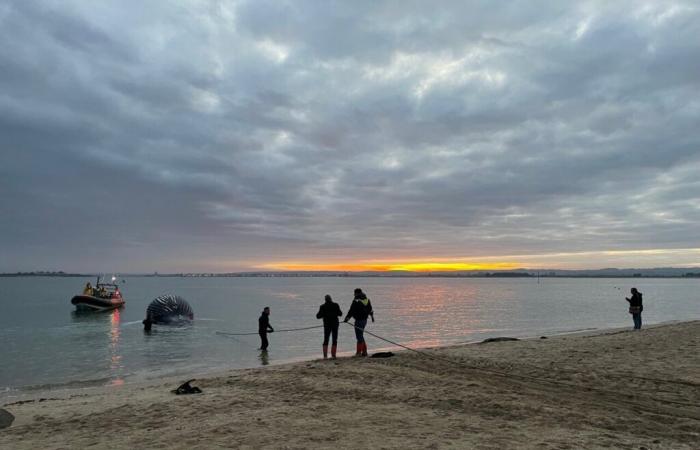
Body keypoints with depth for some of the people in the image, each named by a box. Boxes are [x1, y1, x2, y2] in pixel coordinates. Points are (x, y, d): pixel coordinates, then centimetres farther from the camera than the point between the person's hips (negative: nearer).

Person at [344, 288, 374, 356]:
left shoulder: (356, 301, -15)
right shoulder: (367, 300, 9)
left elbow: (351, 311, -18)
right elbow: (370, 310, 22)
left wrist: (347, 318, -12)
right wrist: (372, 316, 37)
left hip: (358, 321, -8)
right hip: (365, 320, 8)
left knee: (359, 336, -3)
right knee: (361, 335, 16)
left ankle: (359, 352, -1)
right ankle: (364, 351, 18)